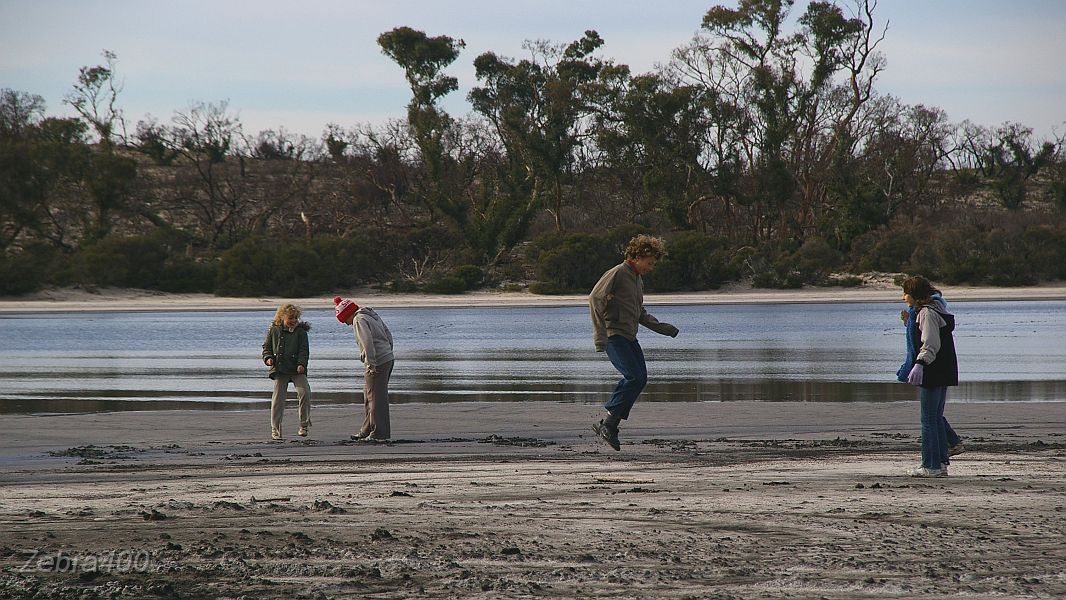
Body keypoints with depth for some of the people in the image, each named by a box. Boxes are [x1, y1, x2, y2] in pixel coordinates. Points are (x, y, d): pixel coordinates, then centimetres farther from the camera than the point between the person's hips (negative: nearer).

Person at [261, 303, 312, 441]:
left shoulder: (301, 331, 5)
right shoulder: (274, 330, 8)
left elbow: (304, 350, 0)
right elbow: (266, 346, 15)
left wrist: (301, 364, -16)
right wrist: (268, 357, -4)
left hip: (297, 369, -1)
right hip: (279, 369, 1)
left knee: (304, 392, -17)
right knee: (278, 398, -2)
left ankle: (304, 424, -2)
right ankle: (275, 429, 5)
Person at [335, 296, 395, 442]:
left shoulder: (359, 320, -11)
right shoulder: (372, 315, 18)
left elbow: (367, 342, -23)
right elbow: (388, 335, 21)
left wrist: (371, 364, -23)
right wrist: (388, 352, 22)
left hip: (377, 363, -10)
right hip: (388, 359, 10)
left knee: (376, 398, -6)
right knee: (369, 398, 17)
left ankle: (379, 434, -5)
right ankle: (367, 431, 23)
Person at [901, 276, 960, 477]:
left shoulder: (927, 313, -13)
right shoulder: (935, 310, 17)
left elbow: (930, 344, -23)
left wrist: (920, 364, -33)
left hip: (933, 373, -10)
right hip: (943, 373, 10)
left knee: (929, 420, -6)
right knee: (937, 419, 14)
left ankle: (931, 466, -6)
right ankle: (941, 463, 15)